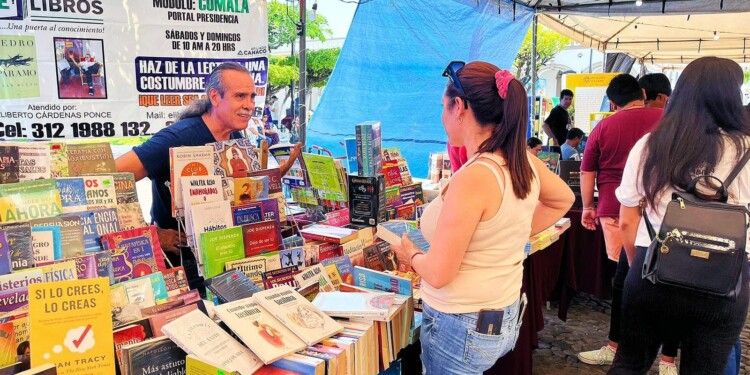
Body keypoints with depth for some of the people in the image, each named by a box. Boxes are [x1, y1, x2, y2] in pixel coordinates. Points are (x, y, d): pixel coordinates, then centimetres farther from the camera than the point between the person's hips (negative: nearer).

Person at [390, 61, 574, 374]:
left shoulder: (472, 178, -27)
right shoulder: (524, 161, -3)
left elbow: (438, 274, -24)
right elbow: (563, 199, 19)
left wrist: (411, 255, -3)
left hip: (460, 327, -8)